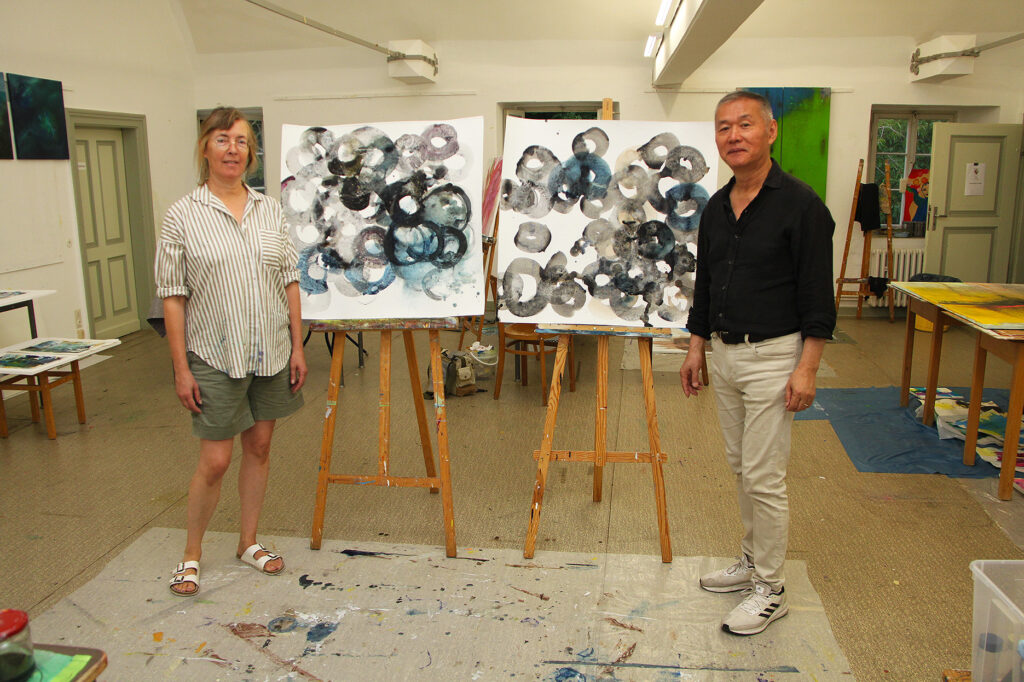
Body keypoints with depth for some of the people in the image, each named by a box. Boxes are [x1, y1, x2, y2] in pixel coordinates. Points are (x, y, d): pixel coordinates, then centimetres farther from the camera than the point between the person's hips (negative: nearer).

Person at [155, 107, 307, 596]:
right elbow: (172, 297, -5)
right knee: (215, 460, 0)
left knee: (259, 447, 13)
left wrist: (297, 346, 4)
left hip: (271, 354, 4)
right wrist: (181, 368, -9)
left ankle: (249, 542, 30)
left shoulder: (270, 209, 6)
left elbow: (290, 281, 8)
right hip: (215, 357, -4)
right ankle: (192, 554, 23)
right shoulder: (183, 215, -5)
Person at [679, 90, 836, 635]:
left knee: (764, 476, -3)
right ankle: (753, 558, 34)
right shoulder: (716, 207, 9)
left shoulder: (800, 204, -12)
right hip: (724, 354, 7)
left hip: (772, 355, -7)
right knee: (741, 467, 17)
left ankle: (769, 590, 13)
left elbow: (817, 294, -13)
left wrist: (807, 367, -17)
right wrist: (696, 348, 14)